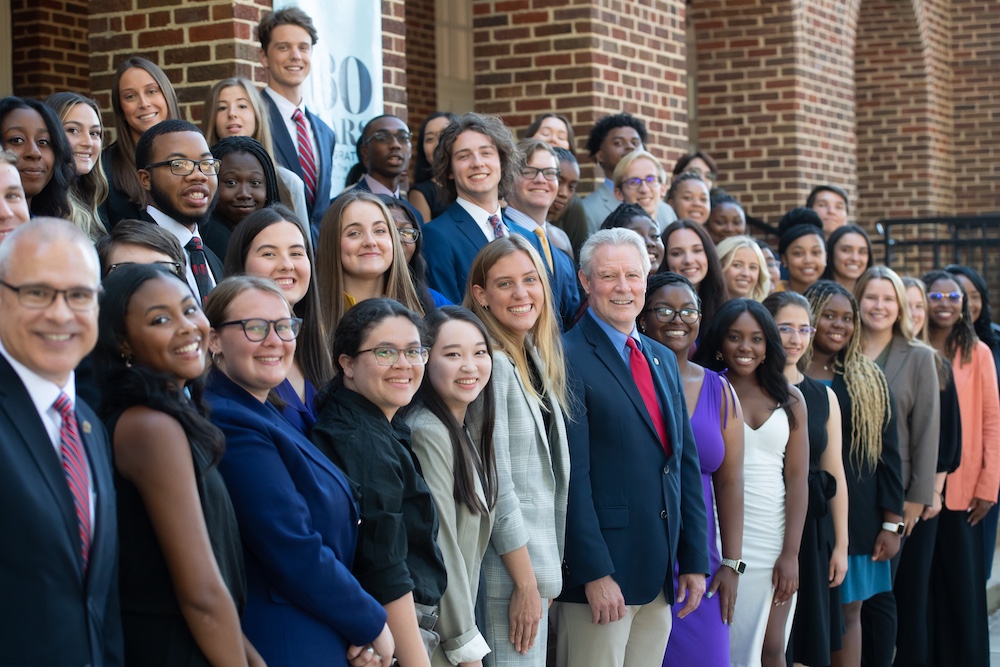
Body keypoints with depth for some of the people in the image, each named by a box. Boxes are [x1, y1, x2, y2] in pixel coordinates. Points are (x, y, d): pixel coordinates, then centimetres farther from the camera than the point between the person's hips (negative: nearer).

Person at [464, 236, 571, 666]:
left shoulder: (538, 359, 11)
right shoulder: (490, 364, -14)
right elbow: (497, 485, -17)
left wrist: (547, 576, 11)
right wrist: (527, 583, -17)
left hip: (539, 561, 8)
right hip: (508, 566, -8)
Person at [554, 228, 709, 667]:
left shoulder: (663, 359, 15)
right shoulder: (569, 358, -9)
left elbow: (686, 463, 16)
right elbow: (573, 477, -14)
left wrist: (695, 561, 11)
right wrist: (595, 573, -18)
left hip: (660, 577, 7)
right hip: (601, 572, -7)